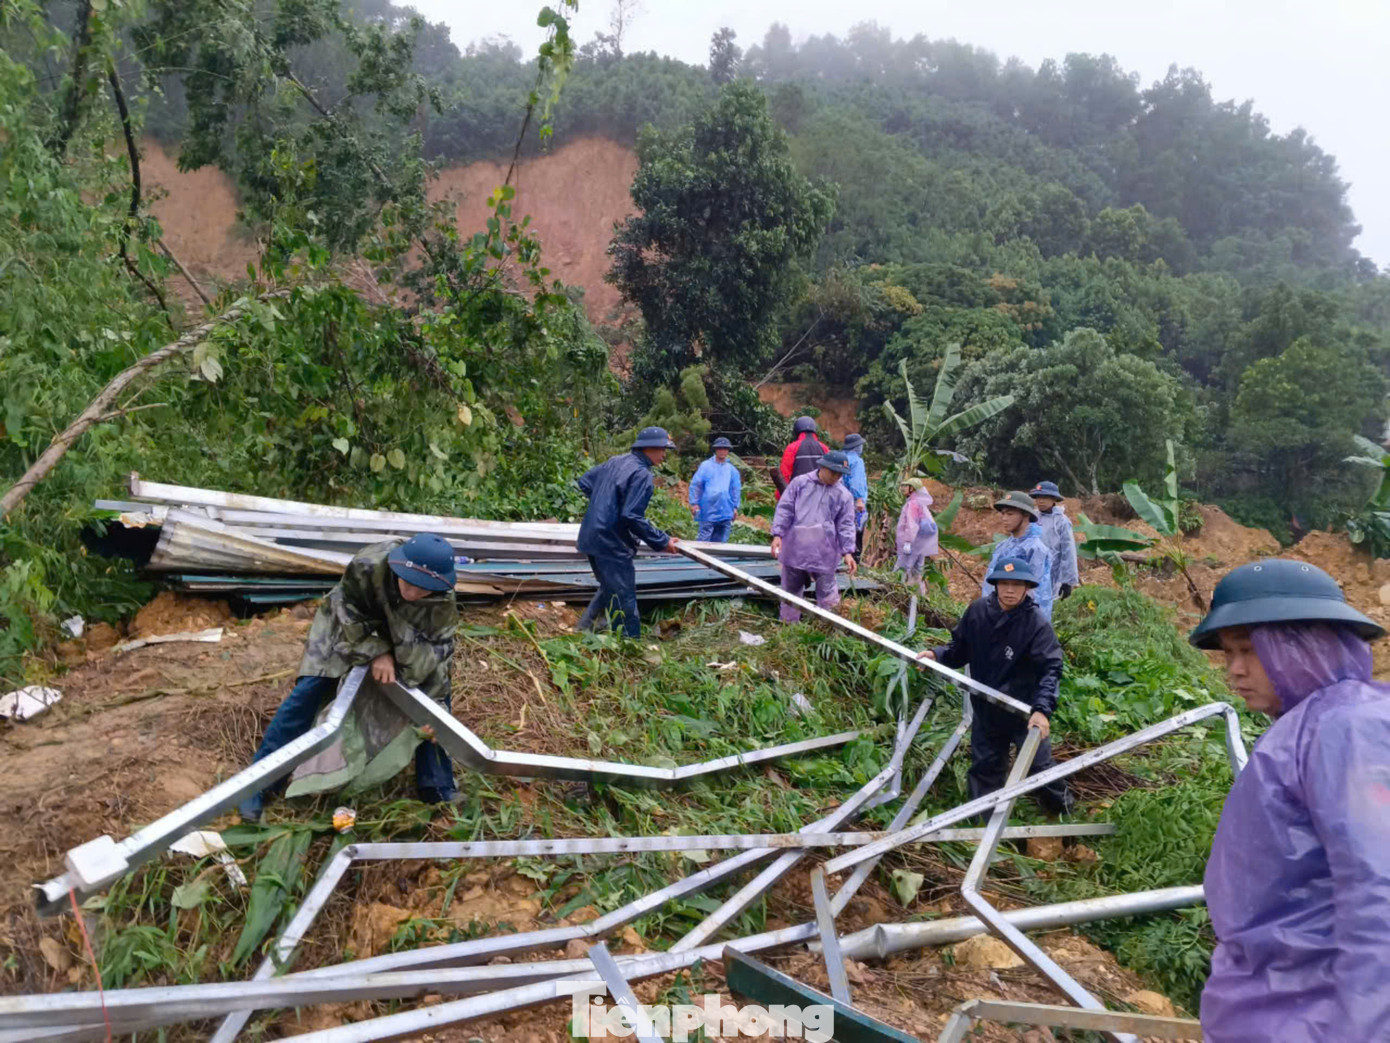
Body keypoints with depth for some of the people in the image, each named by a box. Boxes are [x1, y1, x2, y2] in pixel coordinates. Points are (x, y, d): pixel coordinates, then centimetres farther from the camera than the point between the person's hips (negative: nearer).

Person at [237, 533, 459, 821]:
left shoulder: (443, 604, -34)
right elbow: (348, 611, -26)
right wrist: (376, 653, -33)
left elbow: (438, 650, -23)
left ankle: (437, 785, 8)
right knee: (307, 693, -11)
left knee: (435, 694, -7)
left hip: (403, 639, 2)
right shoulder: (368, 566, -42)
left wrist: (433, 703, -25)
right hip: (347, 625, -2)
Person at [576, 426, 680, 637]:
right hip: (611, 545, -9)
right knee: (624, 600, 0)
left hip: (591, 538, 9)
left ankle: (583, 629, 30)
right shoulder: (642, 474, -18)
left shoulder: (615, 461, 9)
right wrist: (662, 542, -16)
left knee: (609, 589, 25)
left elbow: (585, 482, 19)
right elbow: (632, 517, -24)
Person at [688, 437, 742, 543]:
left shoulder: (732, 470, 11)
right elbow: (695, 485, 0)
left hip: (725, 513, 3)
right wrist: (694, 503, -6)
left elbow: (736, 489, 15)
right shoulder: (706, 466, 2)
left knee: (721, 541, 8)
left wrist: (735, 507, 8)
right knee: (704, 539, -4)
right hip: (708, 511, -3)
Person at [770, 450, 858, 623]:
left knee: (826, 593, 3)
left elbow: (846, 525, 2)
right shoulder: (799, 483, 1)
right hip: (795, 549, 1)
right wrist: (778, 534, -10)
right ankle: (788, 624, 27)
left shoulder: (844, 495, 2)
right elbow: (785, 510, 0)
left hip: (824, 554, -1)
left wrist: (847, 551, -8)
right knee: (790, 591, 13)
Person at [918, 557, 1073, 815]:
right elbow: (960, 649, 2)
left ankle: (1062, 810, 41)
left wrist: (1042, 709, -40)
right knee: (984, 768, 17)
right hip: (986, 709, 3)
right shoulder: (978, 611, -10)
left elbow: (1051, 668, -27)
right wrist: (937, 655, -17)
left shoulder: (1037, 623, -22)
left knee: (1038, 765, 10)